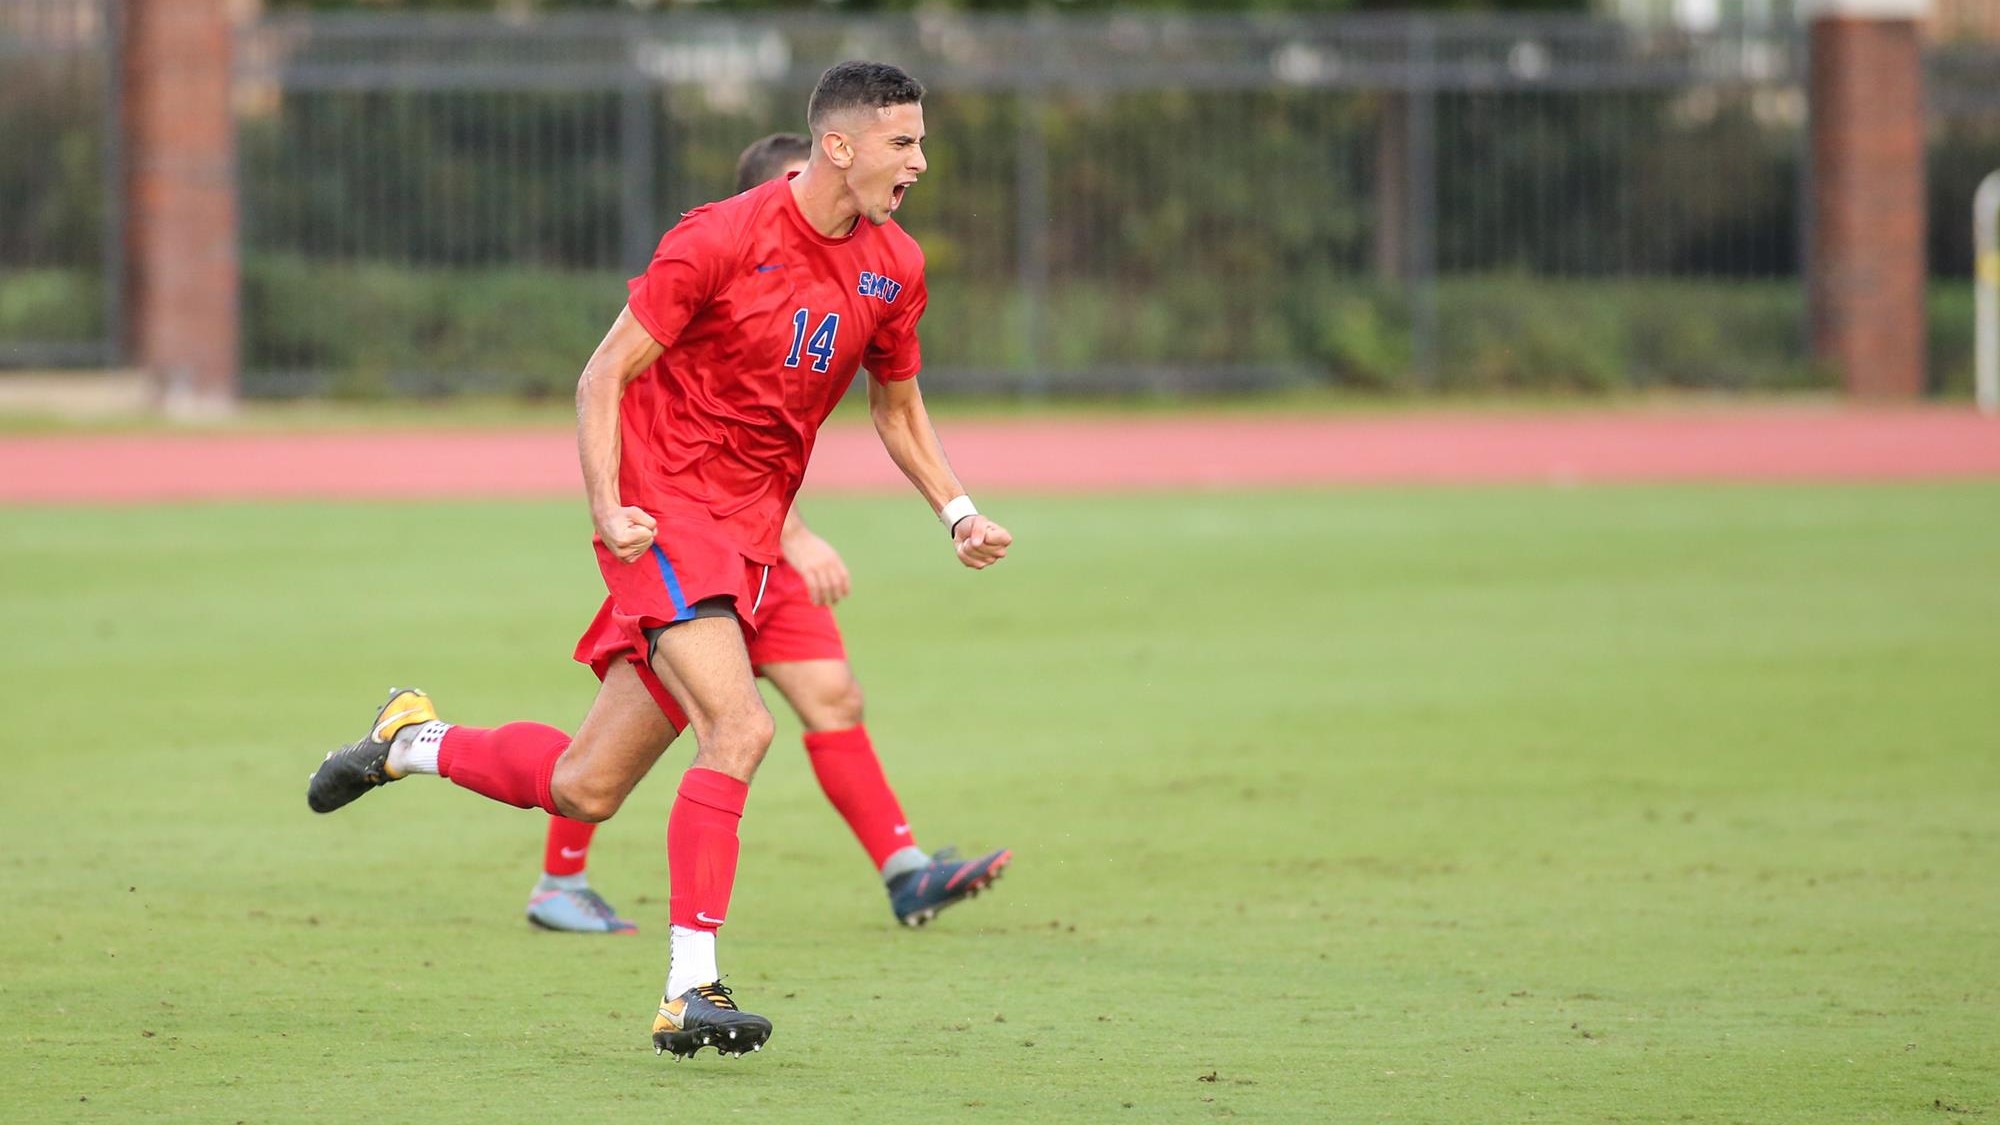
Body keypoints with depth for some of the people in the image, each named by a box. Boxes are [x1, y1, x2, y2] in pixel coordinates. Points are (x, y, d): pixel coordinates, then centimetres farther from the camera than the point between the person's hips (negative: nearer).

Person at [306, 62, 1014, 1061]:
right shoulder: (721, 240, -14)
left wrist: (957, 513, 7)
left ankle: (411, 740, 32)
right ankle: (690, 992, -22)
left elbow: (897, 409, 22)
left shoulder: (892, 267, 6)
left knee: (583, 790, 6)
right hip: (664, 511, -7)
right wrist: (607, 506, -21)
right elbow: (602, 377, -9)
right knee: (739, 727, -25)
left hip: (747, 535, 7)